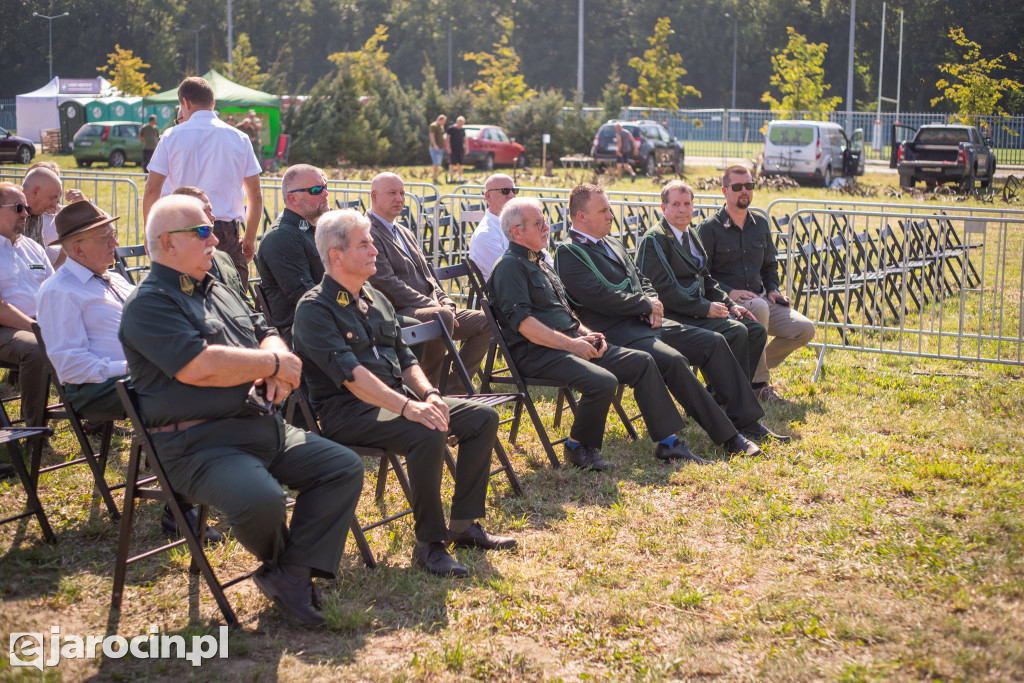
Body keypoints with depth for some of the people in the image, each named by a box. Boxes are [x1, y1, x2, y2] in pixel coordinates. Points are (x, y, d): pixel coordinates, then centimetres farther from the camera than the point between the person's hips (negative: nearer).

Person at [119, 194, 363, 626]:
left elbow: (266, 335, 23)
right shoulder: (149, 304, -9)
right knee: (261, 500, -33)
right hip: (199, 442, -9)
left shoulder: (218, 292, 22)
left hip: (266, 428, 9)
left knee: (345, 467, -3)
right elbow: (199, 366, -22)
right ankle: (280, 563, 3)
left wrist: (274, 370, -3)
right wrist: (274, 363, -10)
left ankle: (292, 574, -8)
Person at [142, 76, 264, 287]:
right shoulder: (239, 138, 7)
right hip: (226, 233, 1)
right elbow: (255, 196, 8)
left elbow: (152, 190, 0)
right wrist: (250, 238, 17)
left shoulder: (172, 136, 2)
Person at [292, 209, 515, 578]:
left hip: (396, 397, 9)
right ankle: (429, 543, -20)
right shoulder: (314, 308, -10)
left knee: (483, 417, -2)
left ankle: (464, 525, 3)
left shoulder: (376, 299, 17)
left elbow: (405, 357, 18)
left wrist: (429, 394, -4)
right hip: (349, 410, -9)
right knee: (428, 434, -34)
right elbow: (350, 374, -22)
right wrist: (407, 407, -31)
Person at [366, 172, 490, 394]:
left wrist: (445, 302, 2)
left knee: (484, 321, -4)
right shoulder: (366, 233, -6)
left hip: (432, 307, 9)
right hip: (396, 313, -9)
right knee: (441, 317, -37)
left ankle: (454, 389, -1)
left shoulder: (405, 234, 25)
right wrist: (432, 306, -18)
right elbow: (387, 283, -15)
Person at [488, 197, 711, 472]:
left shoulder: (539, 262, 22)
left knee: (642, 362, -1)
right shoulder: (510, 267, -9)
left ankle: (668, 441, 3)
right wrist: (570, 344, -20)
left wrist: (586, 333, 7)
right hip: (538, 353, -10)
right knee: (603, 381, -31)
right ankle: (579, 447, -7)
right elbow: (522, 322, -19)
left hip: (571, 341, 10)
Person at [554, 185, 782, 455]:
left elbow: (642, 280, 25)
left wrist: (653, 304, 2)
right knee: (673, 360, -31)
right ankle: (727, 436, -25)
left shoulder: (614, 245, 23)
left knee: (714, 342, -1)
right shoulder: (568, 254, -7)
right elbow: (600, 297, -18)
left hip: (646, 322, 10)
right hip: (617, 333, -9)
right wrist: (647, 305, -9)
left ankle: (744, 420, 3)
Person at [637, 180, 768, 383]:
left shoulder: (692, 234, 19)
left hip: (699, 310, 9)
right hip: (674, 315, -9)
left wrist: (730, 305, 7)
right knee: (736, 332, -24)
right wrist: (705, 308, -20)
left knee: (757, 331, -1)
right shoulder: (654, 239, -10)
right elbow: (662, 288, -19)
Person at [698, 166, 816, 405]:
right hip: (727, 302, -6)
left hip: (760, 297, 6)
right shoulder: (710, 228, -3)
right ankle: (759, 384, -25)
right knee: (759, 308, -39)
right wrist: (729, 292, -20)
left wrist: (772, 290, 9)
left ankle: (754, 367, 9)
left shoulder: (760, 224, 15)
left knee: (804, 330, -13)